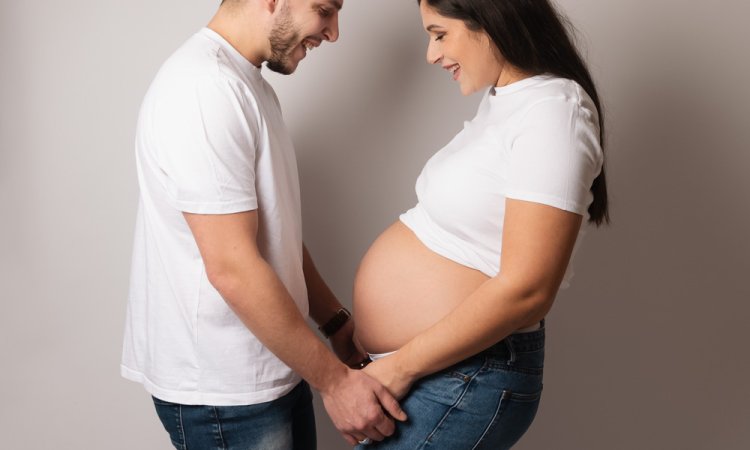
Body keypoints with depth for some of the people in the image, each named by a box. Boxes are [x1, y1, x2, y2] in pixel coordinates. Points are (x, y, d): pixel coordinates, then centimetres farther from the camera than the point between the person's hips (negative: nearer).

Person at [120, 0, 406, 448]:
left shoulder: (252, 86, 11)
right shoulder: (205, 87, -21)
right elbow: (232, 267, -24)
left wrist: (338, 323, 10)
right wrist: (333, 379, -18)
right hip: (224, 394, -9)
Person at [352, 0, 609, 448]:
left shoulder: (551, 113, -18)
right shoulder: (502, 99, 11)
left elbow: (524, 290, -23)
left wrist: (399, 366, -18)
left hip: (464, 379, -9)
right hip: (426, 368, 9)